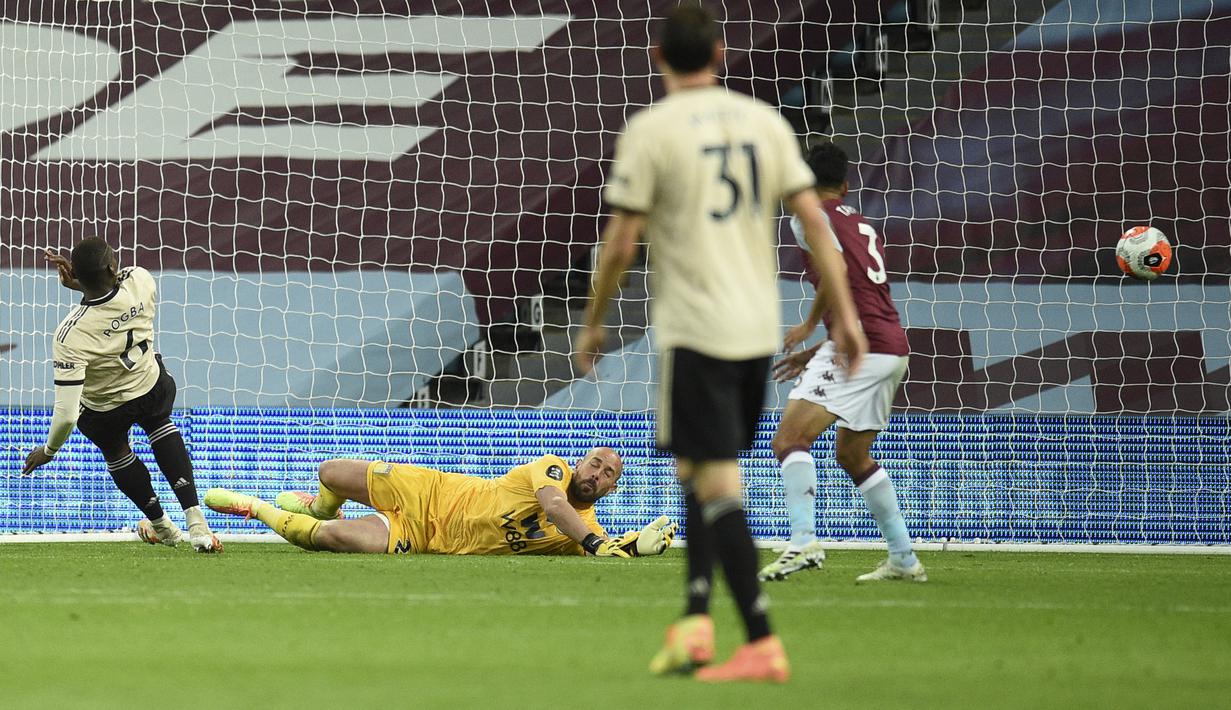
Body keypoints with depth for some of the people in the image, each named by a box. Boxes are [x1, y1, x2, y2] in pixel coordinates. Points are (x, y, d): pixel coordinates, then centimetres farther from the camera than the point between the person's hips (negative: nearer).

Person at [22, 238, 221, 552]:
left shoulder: (70, 337, -41)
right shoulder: (141, 280, -32)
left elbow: (67, 412, -36)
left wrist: (49, 449, -17)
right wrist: (82, 283, -11)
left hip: (103, 414, -3)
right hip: (155, 388, 3)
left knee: (116, 452, 32)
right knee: (161, 426, 37)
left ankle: (162, 526, 52)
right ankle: (195, 521, 23)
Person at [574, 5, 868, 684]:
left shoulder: (649, 130, -6)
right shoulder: (764, 121, 7)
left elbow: (620, 242, -6)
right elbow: (813, 220, 4)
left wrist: (593, 324, 7)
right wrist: (845, 314, 8)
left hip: (693, 329, -5)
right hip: (759, 329, 5)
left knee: (718, 485, -5)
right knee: (699, 473, 19)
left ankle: (762, 642, -12)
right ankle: (694, 621, 12)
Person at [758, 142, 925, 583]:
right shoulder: (860, 224, 25)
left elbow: (836, 269, -18)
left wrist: (811, 324, -5)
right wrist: (814, 354, 30)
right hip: (894, 348, 9)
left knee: (790, 438, -15)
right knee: (852, 454, 22)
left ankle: (804, 542, -33)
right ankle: (904, 559, 22)